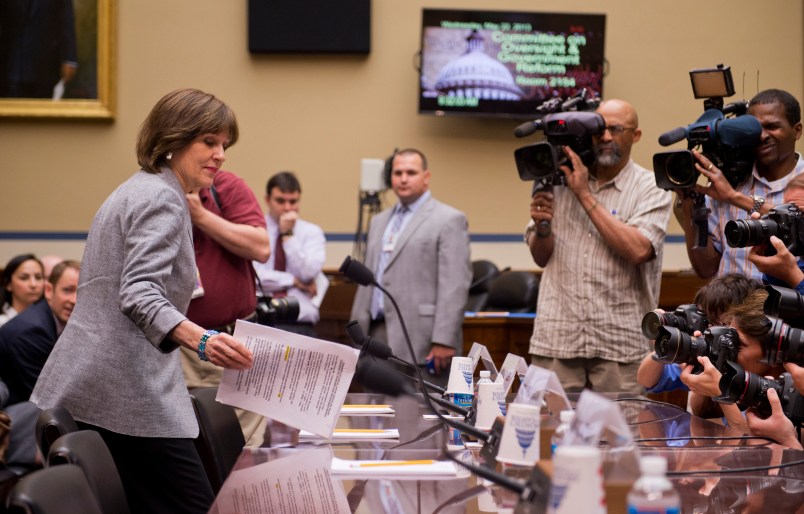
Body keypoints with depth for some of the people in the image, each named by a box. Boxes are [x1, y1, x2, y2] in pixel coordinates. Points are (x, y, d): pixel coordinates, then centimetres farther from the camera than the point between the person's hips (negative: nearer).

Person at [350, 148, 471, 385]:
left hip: (421, 340, -7)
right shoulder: (379, 222, 21)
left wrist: (444, 341, -18)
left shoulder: (449, 220, -2)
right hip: (378, 335, 7)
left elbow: (454, 286, -11)